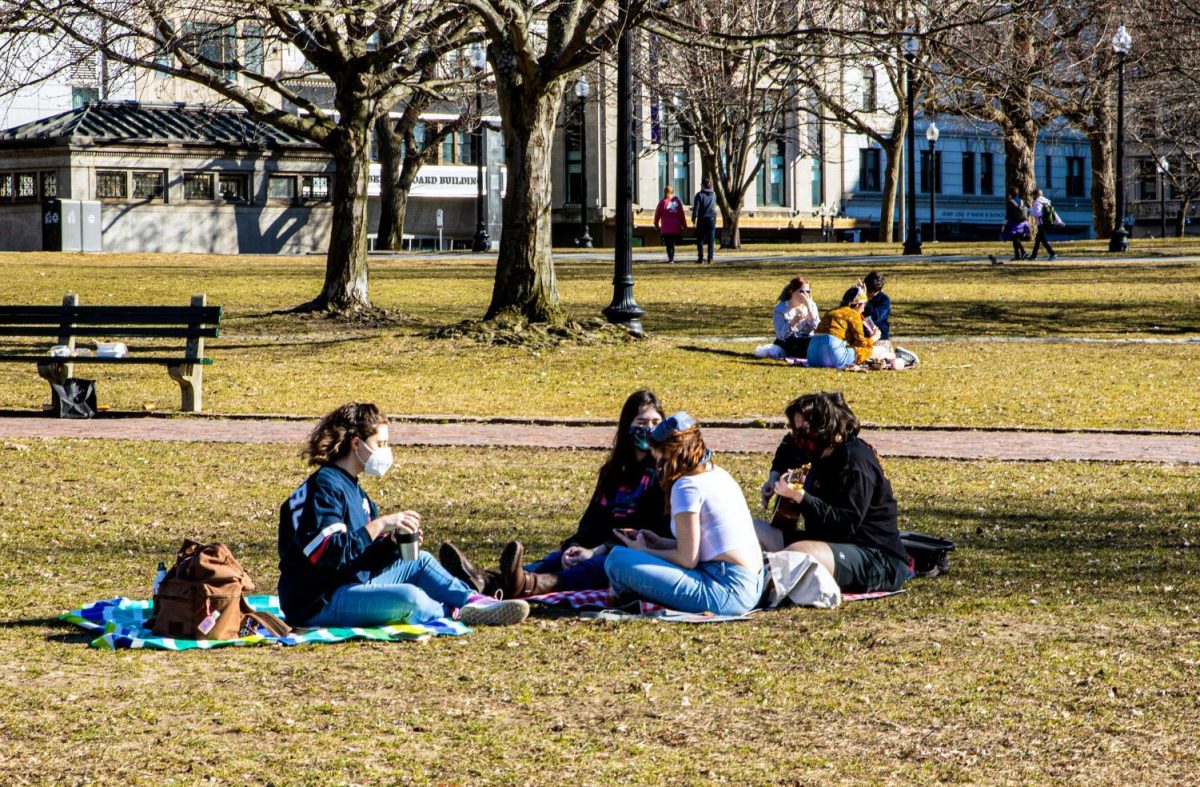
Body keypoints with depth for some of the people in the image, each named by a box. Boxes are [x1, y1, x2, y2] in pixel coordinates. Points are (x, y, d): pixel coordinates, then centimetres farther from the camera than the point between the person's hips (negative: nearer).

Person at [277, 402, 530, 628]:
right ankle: (457, 614, -1)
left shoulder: (352, 489, 16)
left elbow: (365, 555, 16)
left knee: (421, 562, 19)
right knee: (408, 597, -29)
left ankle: (476, 602, 3)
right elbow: (327, 553, -28)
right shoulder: (324, 487, -16)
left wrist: (392, 541, -3)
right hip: (319, 602, -11)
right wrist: (379, 525, -24)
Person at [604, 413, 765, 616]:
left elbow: (687, 559, -11)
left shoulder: (687, 486, -11)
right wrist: (659, 543, 19)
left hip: (726, 591, -10)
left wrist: (644, 552, 4)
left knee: (618, 559, -17)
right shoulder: (719, 475, 15)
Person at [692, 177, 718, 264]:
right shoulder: (713, 194, 6)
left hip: (702, 219, -3)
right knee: (711, 240, 4)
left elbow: (696, 208, -11)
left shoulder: (699, 195, -8)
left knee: (700, 240, 5)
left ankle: (700, 258, -1)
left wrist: (694, 218, -1)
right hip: (712, 218, 3)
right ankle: (710, 258, -1)